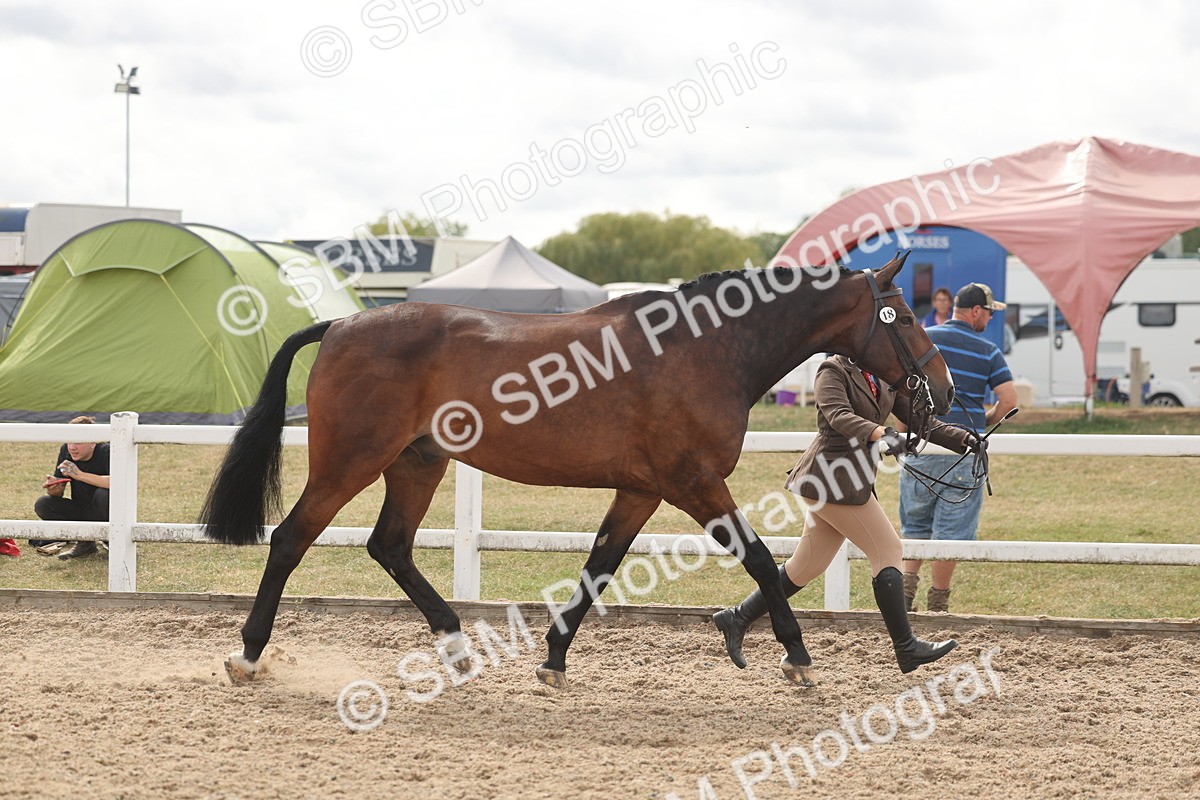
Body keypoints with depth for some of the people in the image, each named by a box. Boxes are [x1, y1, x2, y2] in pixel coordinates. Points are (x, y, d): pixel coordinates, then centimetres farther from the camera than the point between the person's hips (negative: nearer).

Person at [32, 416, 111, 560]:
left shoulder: (104, 452, -20)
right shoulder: (66, 451, -5)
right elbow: (58, 494, -2)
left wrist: (80, 475, -39)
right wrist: (54, 487, -28)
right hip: (81, 512, 5)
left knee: (103, 494, -36)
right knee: (42, 505, -17)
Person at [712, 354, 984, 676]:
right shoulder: (833, 372, -10)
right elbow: (839, 416, -28)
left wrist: (963, 440, 3)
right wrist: (880, 433, -45)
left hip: (852, 481, 9)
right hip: (832, 478, -9)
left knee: (808, 565, 11)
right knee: (888, 550, -7)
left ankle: (738, 617, 19)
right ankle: (906, 649, -1)